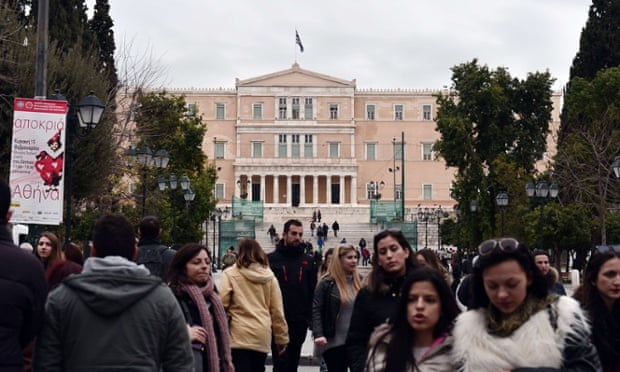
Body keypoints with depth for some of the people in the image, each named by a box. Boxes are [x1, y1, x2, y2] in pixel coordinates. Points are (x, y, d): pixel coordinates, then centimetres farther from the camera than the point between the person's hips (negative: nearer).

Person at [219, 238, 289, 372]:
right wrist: (282, 337, 16)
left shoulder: (230, 274, -2)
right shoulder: (269, 276, 9)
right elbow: (277, 310, 9)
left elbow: (221, 305, -7)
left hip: (239, 335, -4)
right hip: (262, 336, 4)